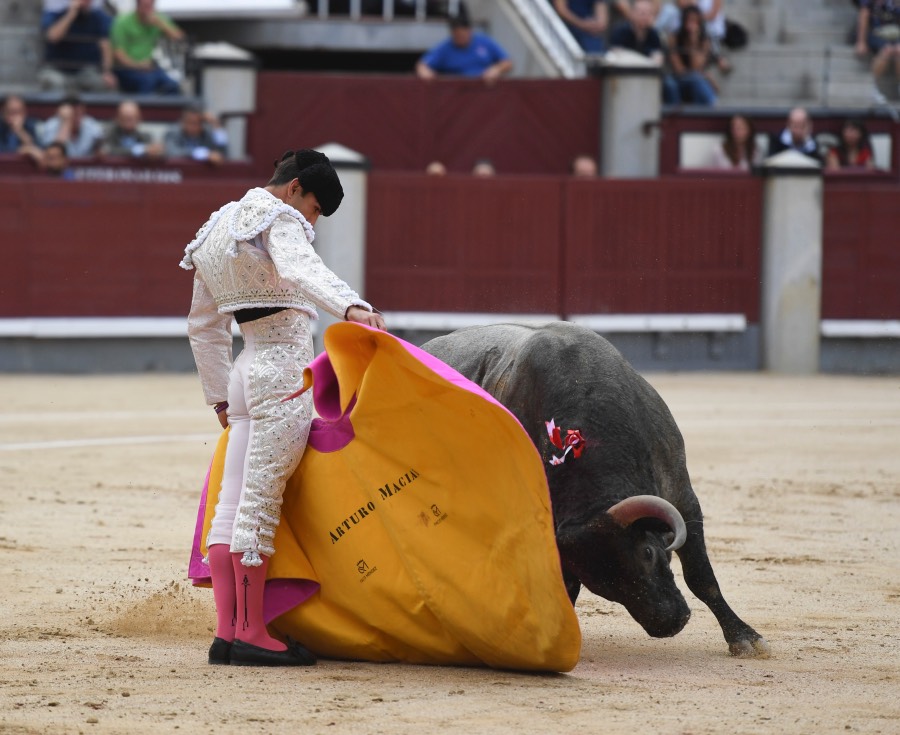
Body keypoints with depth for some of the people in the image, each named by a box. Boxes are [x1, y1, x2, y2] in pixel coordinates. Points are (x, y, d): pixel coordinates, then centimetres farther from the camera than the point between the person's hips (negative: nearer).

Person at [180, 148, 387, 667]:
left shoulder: (217, 231, 20)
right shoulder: (279, 219, -7)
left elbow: (204, 326, 27)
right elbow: (301, 270, -31)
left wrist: (221, 397, 33)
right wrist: (353, 307, -48)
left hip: (247, 371, 9)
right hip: (285, 370, -9)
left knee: (233, 506, 6)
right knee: (261, 502, -8)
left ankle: (227, 633, 5)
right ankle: (252, 633, -7)